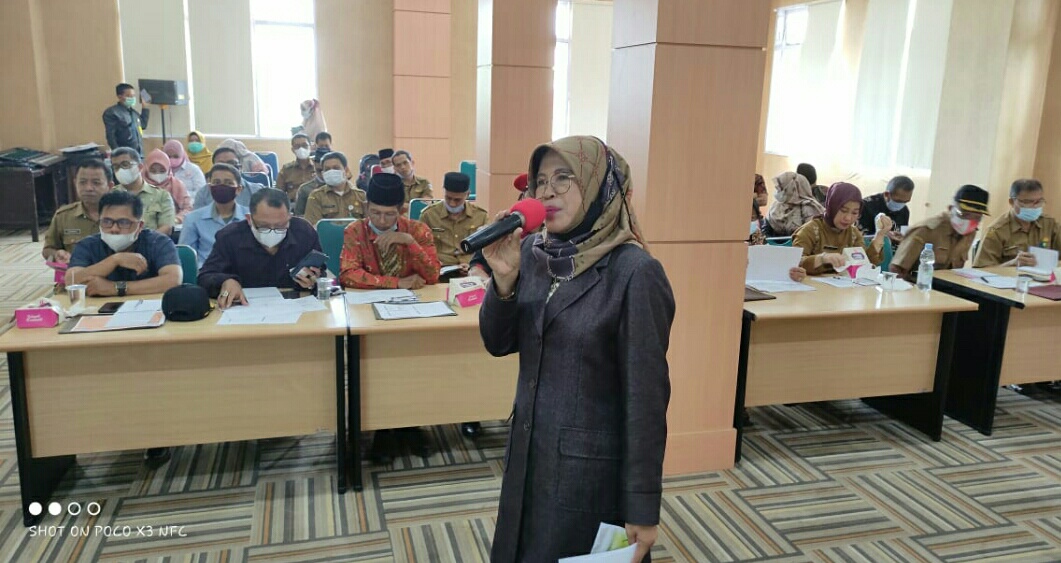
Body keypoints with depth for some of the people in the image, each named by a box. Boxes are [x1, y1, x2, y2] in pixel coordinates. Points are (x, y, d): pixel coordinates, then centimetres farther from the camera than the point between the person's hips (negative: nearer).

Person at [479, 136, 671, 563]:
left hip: (593, 464, -6)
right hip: (529, 452, 6)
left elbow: (646, 394, -18)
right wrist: (504, 279, -17)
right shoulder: (534, 254, -1)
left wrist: (643, 507, -14)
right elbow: (498, 343, 2)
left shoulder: (634, 272, -20)